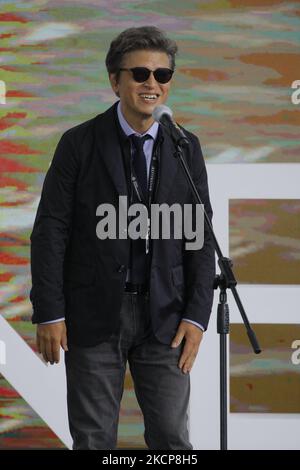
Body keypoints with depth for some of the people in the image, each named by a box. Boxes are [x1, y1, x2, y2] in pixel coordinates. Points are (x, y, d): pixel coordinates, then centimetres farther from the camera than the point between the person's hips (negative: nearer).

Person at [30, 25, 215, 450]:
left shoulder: (186, 148, 5)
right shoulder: (79, 144, -2)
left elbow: (201, 235, 6)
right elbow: (50, 231, -3)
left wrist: (196, 316, -3)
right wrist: (49, 314, -9)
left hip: (164, 316, 2)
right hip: (94, 314, -2)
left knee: (172, 439, 1)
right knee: (93, 440, 4)